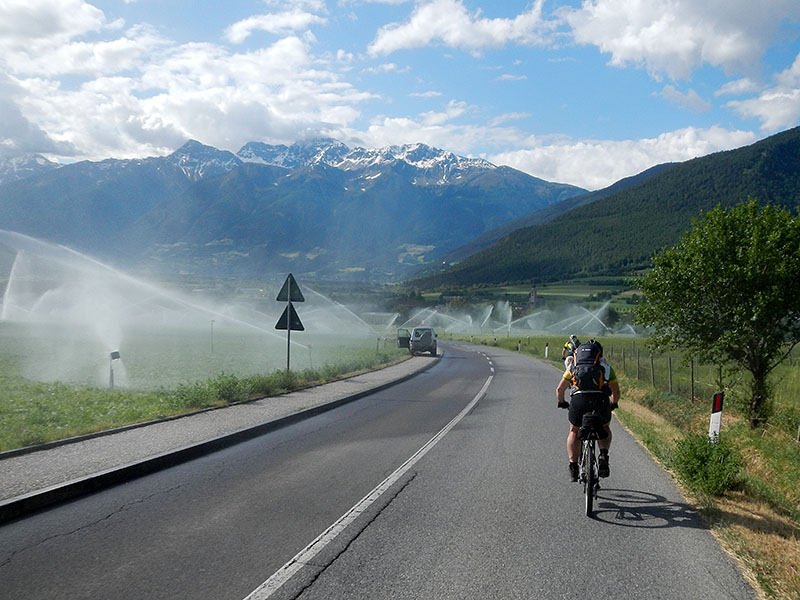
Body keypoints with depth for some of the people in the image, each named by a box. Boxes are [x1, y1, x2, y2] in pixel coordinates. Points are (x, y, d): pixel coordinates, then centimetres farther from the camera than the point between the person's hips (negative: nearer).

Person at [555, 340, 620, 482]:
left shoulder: (574, 366, 26)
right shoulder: (607, 367, 26)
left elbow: (560, 389, 26)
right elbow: (616, 391, 23)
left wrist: (561, 403, 45)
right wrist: (613, 404, 43)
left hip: (578, 400, 0)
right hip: (601, 400, 0)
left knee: (574, 432, 25)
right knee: (604, 429, 30)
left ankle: (573, 467, 16)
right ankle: (603, 457, 7)